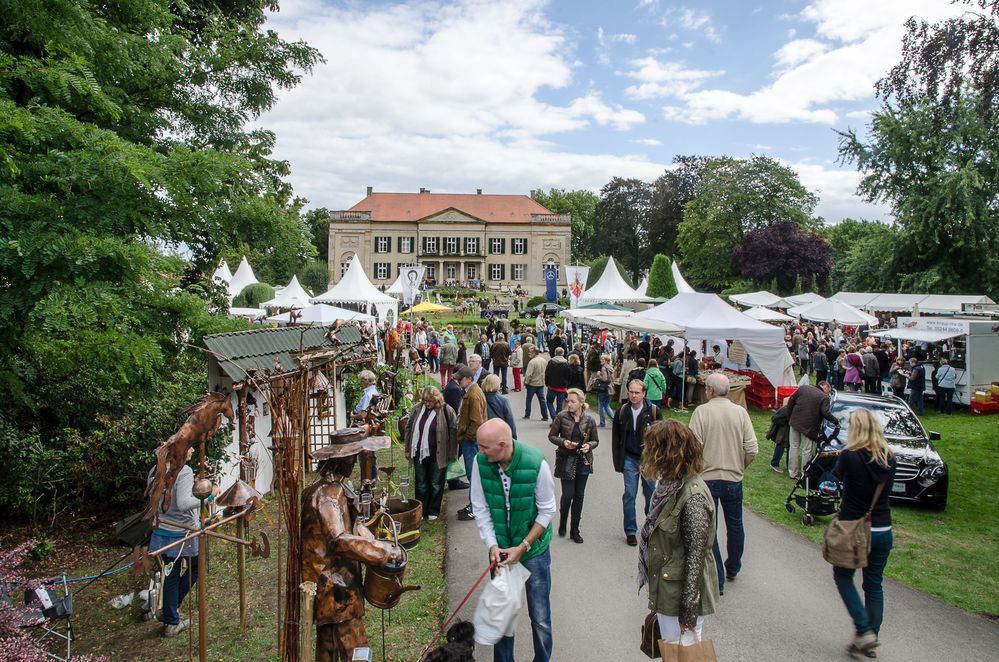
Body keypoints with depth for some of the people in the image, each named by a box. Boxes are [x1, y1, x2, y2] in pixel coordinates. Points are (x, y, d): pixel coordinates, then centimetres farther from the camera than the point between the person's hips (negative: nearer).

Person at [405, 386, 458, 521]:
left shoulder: (446, 411, -9)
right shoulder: (417, 410, 1)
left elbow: (454, 431, -6)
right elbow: (409, 428, 10)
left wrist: (452, 453, -7)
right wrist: (408, 450, 10)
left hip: (438, 455, -3)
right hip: (419, 453, 3)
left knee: (436, 484, 9)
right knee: (421, 484, 12)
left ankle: (433, 511, 23)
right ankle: (420, 511, 24)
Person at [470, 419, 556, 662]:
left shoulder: (536, 463, -24)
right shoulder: (480, 462, -16)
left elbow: (547, 511, -13)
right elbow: (481, 509, -7)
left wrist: (523, 547, -16)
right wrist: (492, 545, -16)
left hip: (533, 547, -2)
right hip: (500, 548, 2)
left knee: (540, 616, 7)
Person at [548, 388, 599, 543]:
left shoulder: (589, 420, -4)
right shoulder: (561, 417, -8)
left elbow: (596, 441, 7)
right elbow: (551, 436, 0)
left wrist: (589, 446, -15)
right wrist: (563, 442, -18)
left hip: (583, 461, 2)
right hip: (566, 461, -2)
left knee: (579, 496, 8)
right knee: (568, 494, -3)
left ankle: (574, 530, 21)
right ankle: (562, 523, 25)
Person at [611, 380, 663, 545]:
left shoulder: (654, 411, -6)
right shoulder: (621, 412, 0)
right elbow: (615, 438, 5)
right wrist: (618, 462, 3)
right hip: (630, 459, 1)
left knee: (650, 493, 10)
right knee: (629, 495, 1)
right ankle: (630, 531, 12)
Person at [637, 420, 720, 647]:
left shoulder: (693, 496, -26)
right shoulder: (672, 483, 2)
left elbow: (696, 555, -23)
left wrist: (688, 611, -19)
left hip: (682, 592, -9)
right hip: (665, 589, 9)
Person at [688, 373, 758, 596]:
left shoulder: (702, 411, -13)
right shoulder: (740, 412, -5)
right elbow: (752, 449, -6)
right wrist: (740, 467, 11)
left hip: (707, 478, -3)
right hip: (734, 479, 3)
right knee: (735, 525, 21)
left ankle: (717, 580, 8)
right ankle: (732, 569, 39)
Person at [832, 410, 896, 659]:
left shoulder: (849, 457, -19)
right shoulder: (889, 459, -4)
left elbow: (837, 474, 2)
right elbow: (886, 488, 11)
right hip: (883, 531, 4)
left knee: (843, 577, 16)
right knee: (874, 585, 15)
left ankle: (864, 630, 3)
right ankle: (870, 639, 22)